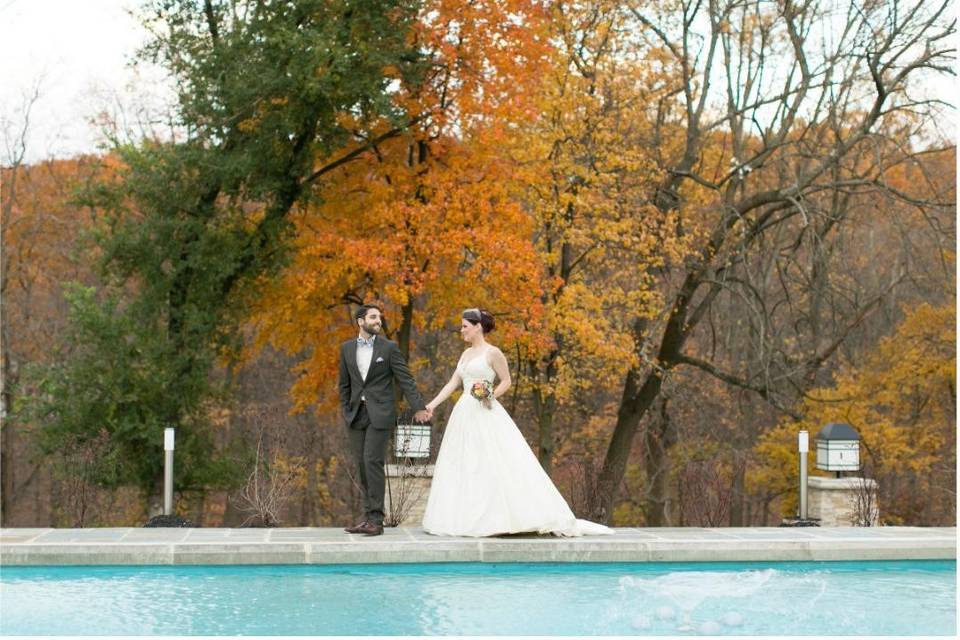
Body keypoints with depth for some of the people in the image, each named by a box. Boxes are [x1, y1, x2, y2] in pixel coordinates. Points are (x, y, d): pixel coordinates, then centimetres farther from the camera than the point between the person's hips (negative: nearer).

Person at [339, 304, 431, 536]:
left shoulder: (389, 348, -1)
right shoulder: (347, 348, 10)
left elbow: (406, 380, -4)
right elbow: (345, 384, 15)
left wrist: (419, 407, -11)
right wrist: (346, 412, 8)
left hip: (379, 414, -4)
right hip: (356, 414, 4)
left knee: (373, 462, -13)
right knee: (361, 465, 5)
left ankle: (376, 519, -11)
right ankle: (369, 517, 11)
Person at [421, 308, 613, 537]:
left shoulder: (493, 353, -6)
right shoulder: (466, 354, 16)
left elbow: (506, 381, -3)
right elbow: (453, 383, 16)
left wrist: (490, 396, -18)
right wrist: (432, 404, 10)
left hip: (486, 417, -8)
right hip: (464, 416, 8)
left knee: (497, 466, -10)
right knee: (463, 468, 5)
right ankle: (466, 519, 8)